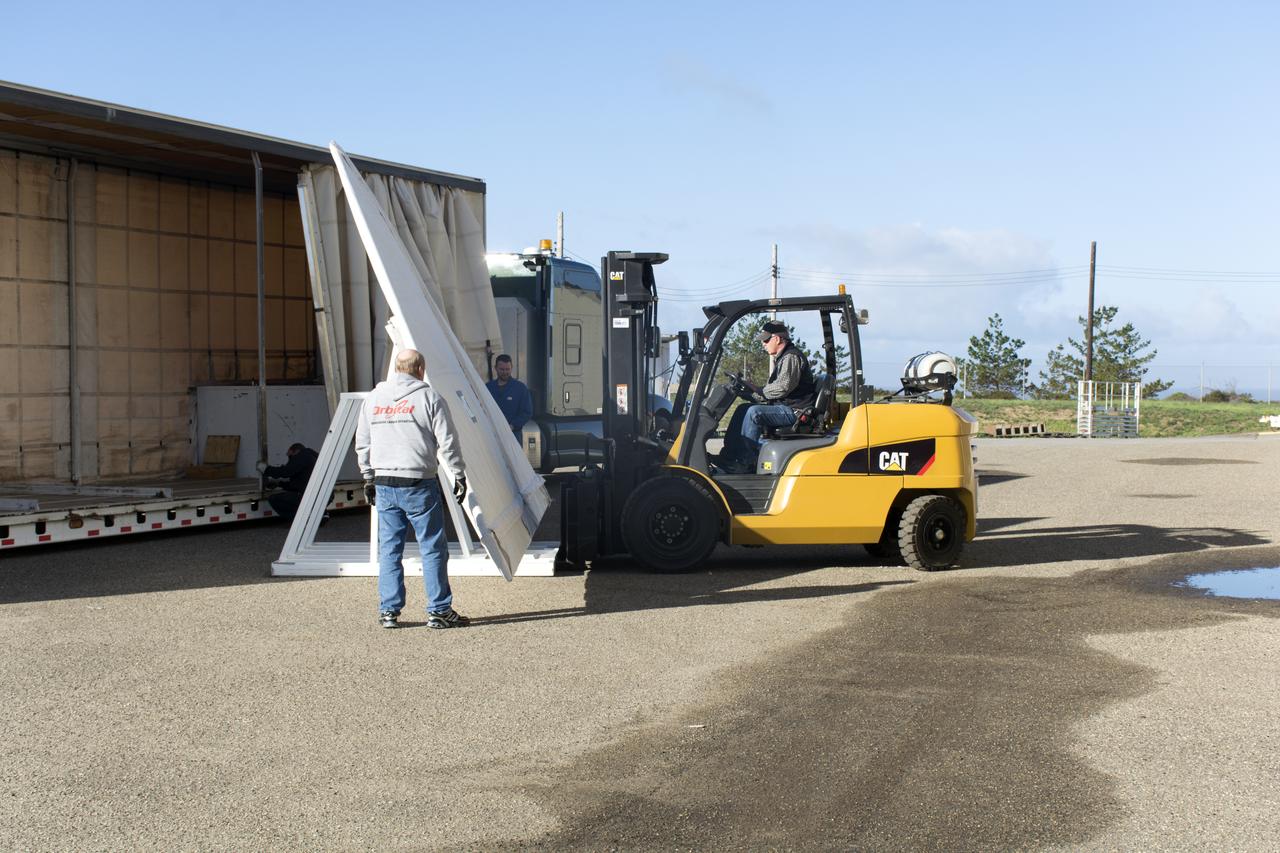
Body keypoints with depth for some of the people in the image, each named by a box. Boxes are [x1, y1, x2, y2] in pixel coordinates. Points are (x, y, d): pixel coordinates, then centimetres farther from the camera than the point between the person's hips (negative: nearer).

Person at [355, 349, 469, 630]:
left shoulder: (374, 397, 12)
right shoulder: (428, 397, -3)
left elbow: (362, 443, 16)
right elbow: (447, 441, -6)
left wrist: (368, 478, 23)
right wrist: (459, 475, 2)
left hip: (384, 485, 5)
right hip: (418, 483, -5)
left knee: (389, 548, 10)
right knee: (433, 547, 2)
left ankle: (388, 610, 12)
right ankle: (439, 610, 4)